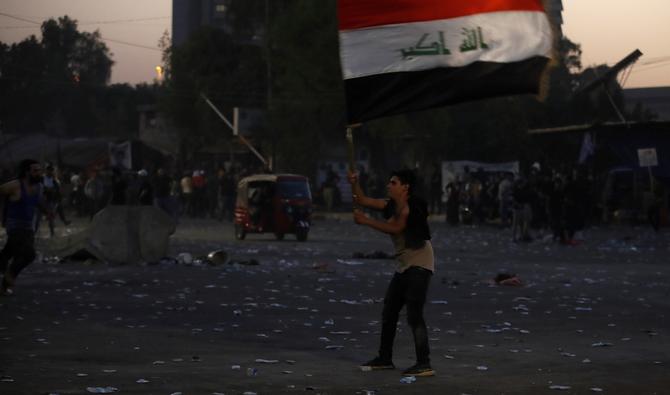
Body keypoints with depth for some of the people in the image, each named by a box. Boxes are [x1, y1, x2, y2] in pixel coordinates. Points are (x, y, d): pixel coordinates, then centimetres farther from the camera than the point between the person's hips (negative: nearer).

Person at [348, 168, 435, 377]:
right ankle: (385, 358, 28)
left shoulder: (412, 206, -17)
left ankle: (424, 364, -16)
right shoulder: (391, 205, 9)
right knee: (389, 313, 16)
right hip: (404, 265, 10)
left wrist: (366, 221, -27)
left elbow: (395, 227, -29)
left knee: (414, 316, -16)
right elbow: (363, 201, 8)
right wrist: (354, 183, -8)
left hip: (419, 265, -10)